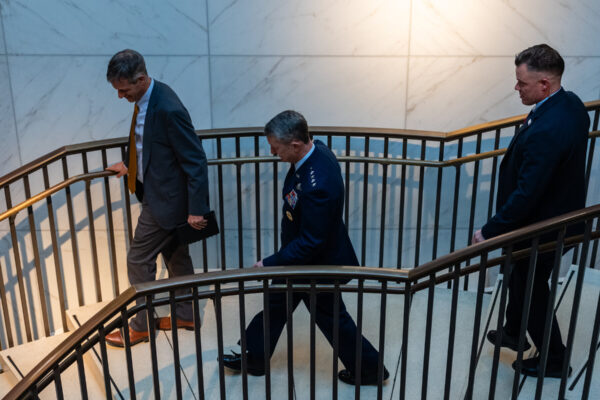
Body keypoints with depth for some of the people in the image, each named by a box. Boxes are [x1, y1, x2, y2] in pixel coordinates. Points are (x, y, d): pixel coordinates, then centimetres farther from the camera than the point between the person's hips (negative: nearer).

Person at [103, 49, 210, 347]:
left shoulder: (168, 109, -28)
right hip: (157, 191, 9)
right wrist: (130, 164, 24)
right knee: (175, 256, 20)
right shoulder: (147, 97, 0)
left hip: (165, 199, -9)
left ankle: (141, 326, 24)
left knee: (139, 261, 4)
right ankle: (185, 315, 38)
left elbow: (195, 160, -25)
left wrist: (196, 209, -23)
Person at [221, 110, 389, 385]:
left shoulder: (316, 186, -39)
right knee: (276, 304, 22)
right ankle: (253, 357, 43)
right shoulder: (315, 149, -10)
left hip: (317, 263, -9)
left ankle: (369, 368, 37)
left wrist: (270, 264, -19)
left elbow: (310, 244, -30)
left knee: (331, 317, 14)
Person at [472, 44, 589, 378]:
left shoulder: (545, 131, -35)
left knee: (532, 290, 13)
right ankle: (514, 332, 50)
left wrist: (490, 231, -21)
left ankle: (554, 359, 34)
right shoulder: (572, 103, -4)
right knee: (519, 278, 27)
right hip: (562, 210, 9)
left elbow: (526, 194, -31)